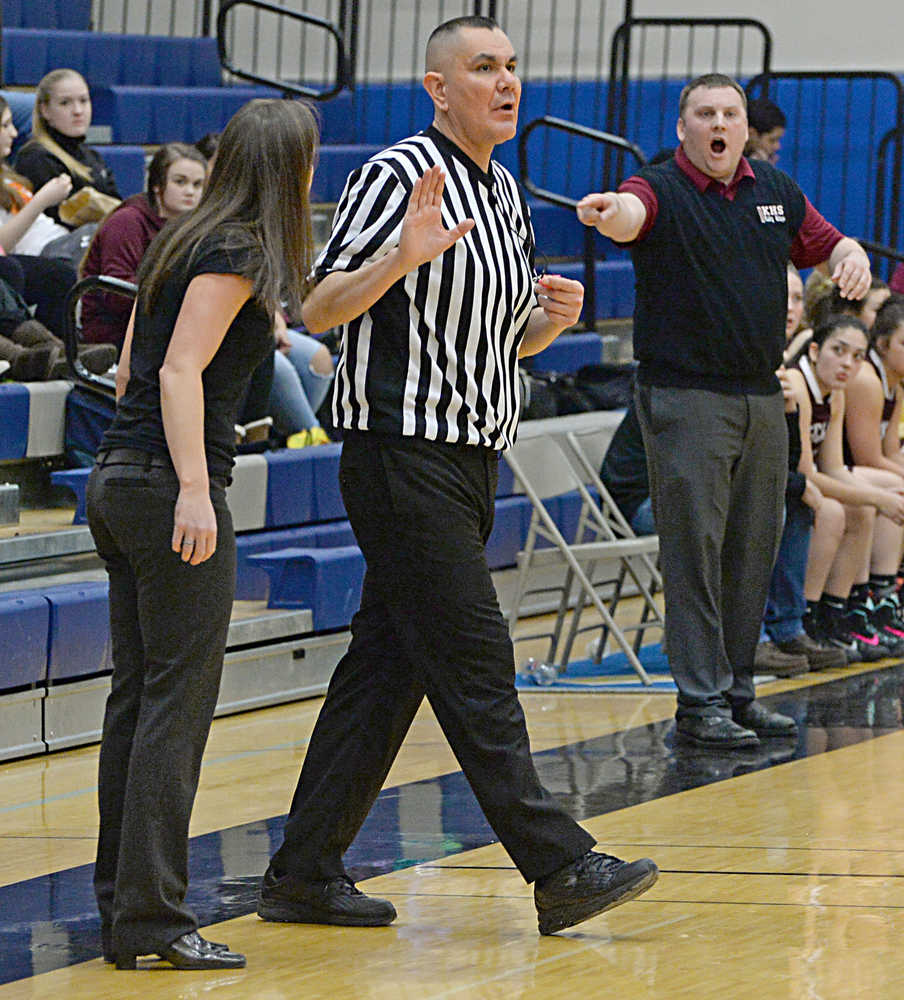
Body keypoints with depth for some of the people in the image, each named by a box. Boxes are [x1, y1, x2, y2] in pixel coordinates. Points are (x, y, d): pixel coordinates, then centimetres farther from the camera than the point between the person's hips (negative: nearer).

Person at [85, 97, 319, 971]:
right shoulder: (236, 255, -10)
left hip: (118, 479, 9)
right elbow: (180, 371, -19)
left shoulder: (180, 244, 16)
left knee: (136, 698, 11)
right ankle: (152, 917, -8)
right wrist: (194, 490, -25)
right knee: (178, 702, -7)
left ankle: (120, 906, 14)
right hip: (168, 483, -9)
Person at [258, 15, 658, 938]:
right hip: (403, 455, -9)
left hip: (471, 459, 9)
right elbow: (317, 310, -17)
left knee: (386, 668, 8)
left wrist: (551, 318, 3)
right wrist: (403, 255, -32)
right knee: (473, 663, -9)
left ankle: (305, 874, 12)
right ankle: (559, 868, -10)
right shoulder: (399, 176, -10)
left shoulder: (505, 194, 17)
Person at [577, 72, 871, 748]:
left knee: (754, 549, 10)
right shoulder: (663, 191, -7)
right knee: (695, 548, -7)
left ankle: (739, 692, 19)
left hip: (763, 396, 6)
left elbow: (826, 242, 22)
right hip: (684, 395, -6)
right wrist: (608, 213, -54)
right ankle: (701, 700, -3)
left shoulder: (776, 191, 11)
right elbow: (632, 213, -29)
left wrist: (852, 257, -3)